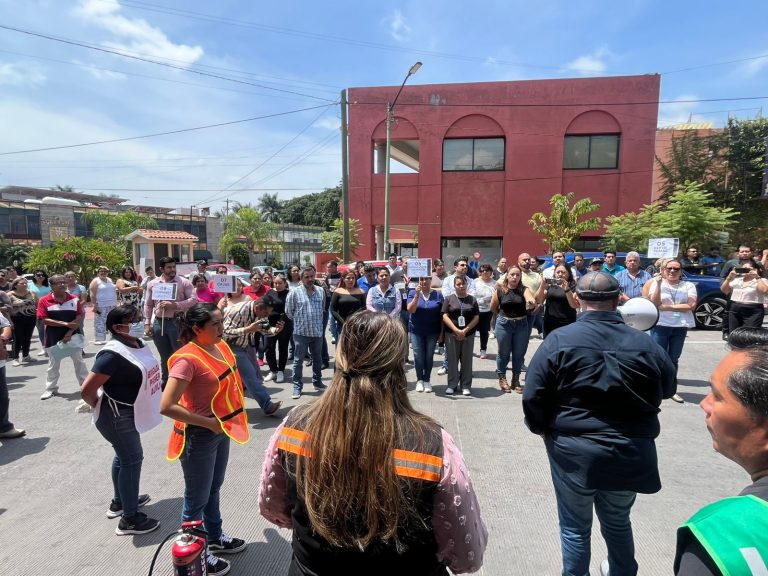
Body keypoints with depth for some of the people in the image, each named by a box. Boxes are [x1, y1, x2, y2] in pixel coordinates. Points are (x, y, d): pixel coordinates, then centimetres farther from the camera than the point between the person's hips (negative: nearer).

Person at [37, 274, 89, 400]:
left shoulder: (74, 299, -2)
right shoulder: (44, 301, -7)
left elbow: (79, 318, -4)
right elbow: (43, 320, -13)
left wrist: (70, 332, -16)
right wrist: (65, 324, -20)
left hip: (73, 335, 1)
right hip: (53, 338, -1)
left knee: (79, 361, 10)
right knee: (53, 364, 9)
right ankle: (51, 388, 20)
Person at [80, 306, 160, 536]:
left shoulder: (138, 344, 0)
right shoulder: (113, 354, -27)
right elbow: (87, 390, -26)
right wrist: (99, 406, -8)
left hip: (129, 413, 9)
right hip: (117, 415, -9)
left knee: (124, 455, 23)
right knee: (132, 459, -1)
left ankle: (120, 501, 43)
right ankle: (129, 518, 13)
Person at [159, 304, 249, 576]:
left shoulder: (220, 346, -2)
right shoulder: (187, 359, -25)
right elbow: (166, 407, -29)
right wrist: (209, 423, -22)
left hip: (222, 430, 8)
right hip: (199, 436, -8)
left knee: (214, 489, 26)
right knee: (197, 498, 12)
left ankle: (215, 537, 46)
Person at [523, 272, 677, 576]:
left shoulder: (559, 340, -15)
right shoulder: (646, 344, -5)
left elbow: (533, 396, -14)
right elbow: (668, 388, 12)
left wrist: (543, 429, 3)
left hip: (573, 452, -3)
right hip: (630, 454, 4)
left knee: (575, 528, 16)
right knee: (618, 522, 28)